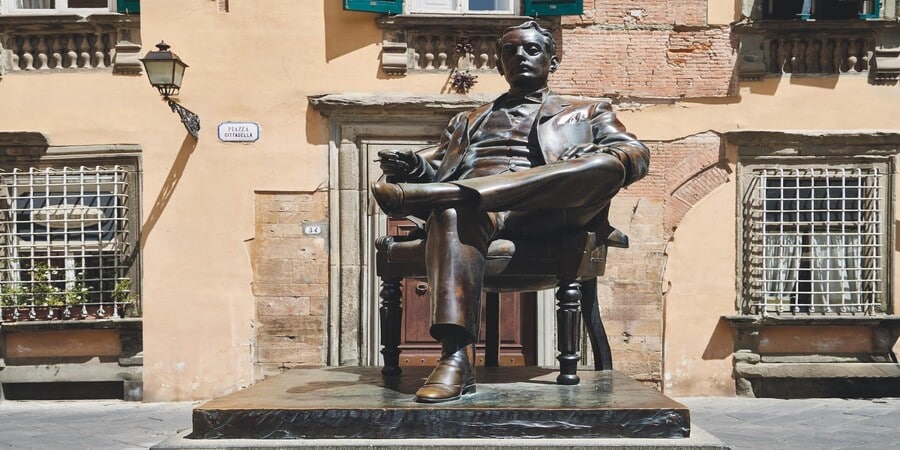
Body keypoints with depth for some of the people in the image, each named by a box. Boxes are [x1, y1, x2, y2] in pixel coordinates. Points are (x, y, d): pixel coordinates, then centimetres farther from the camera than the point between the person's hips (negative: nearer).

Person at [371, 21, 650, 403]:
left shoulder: (587, 112, 31)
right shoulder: (468, 121, 37)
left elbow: (637, 155, 15)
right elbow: (438, 165, 23)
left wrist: (599, 158, -10)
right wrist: (414, 167, -3)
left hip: (548, 213, 0)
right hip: (475, 205, 1)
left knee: (606, 164, -32)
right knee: (452, 213, -37)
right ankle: (457, 357, -50)